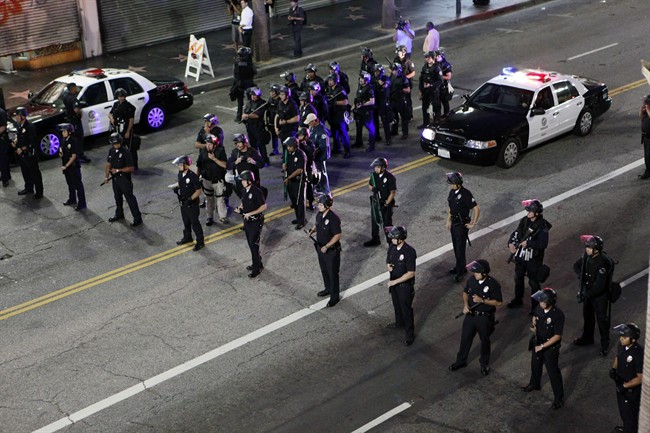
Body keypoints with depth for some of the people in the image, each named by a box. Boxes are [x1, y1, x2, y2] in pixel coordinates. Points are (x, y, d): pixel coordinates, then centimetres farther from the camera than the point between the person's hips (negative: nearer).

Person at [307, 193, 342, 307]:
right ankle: (328, 289, 46)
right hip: (320, 248, 8)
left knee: (333, 273, 5)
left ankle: (335, 296, 19)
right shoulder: (319, 215, -2)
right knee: (324, 270, 24)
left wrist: (326, 246, -25)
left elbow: (337, 235, -23)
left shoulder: (333, 218, -27)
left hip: (331, 250, -8)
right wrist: (312, 230, -5)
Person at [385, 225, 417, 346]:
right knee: (396, 304, 26)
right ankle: (399, 323, 51)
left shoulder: (409, 252, -28)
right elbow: (388, 261, 9)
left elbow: (411, 273, -25)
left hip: (405, 285, -7)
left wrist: (395, 281, -24)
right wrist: (388, 266, -15)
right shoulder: (391, 247, -7)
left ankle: (410, 334, 19)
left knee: (406, 309, 5)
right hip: (393, 282, 7)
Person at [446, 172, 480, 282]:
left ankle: (460, 271, 11)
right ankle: (460, 266, 34)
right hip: (454, 223, 8)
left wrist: (473, 224, -16)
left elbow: (477, 209, -22)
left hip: (462, 225, -8)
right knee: (456, 247, 18)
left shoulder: (466, 194, -23)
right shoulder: (452, 192, 0)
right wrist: (448, 220, 11)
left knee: (460, 248, 0)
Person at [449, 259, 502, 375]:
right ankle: (461, 361, 38)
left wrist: (482, 300, -26)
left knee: (485, 341, 16)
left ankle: (484, 364, 38)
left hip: (485, 318, -4)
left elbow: (499, 302, -17)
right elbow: (465, 292, 9)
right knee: (465, 338, 17)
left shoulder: (493, 284, -22)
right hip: (470, 315, 4)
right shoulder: (471, 280, -8)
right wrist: (465, 304, -9)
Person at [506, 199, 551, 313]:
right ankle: (518, 300, 42)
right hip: (520, 256, 7)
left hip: (533, 259, -6)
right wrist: (511, 243, -13)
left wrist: (528, 243, -26)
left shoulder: (542, 226, -21)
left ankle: (535, 306, 22)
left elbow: (543, 244, -25)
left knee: (533, 282, 7)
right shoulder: (524, 221, -4)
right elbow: (516, 233, 4)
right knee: (518, 278, 22)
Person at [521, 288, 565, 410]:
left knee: (553, 372, 5)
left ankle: (559, 398, 21)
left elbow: (557, 336, -24)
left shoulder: (558, 315, -30)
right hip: (537, 342, 6)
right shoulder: (539, 307, -13)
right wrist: (533, 325, -7)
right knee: (535, 365, 27)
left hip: (551, 346, -6)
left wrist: (542, 346, -22)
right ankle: (534, 384, 53)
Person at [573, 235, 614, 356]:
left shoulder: (603, 262, -33)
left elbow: (600, 285, -32)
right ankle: (587, 338, 45)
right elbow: (577, 265, 11)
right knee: (587, 315, 24)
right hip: (588, 292, 7)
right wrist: (581, 276, -6)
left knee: (602, 319, 9)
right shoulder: (587, 256, -11)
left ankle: (605, 344, 28)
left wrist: (587, 295, -23)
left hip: (600, 295, -7)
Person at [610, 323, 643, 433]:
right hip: (620, 384, 8)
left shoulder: (639, 354, -35)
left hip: (632, 389, -8)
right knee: (623, 409, 30)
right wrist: (613, 368, -7)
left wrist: (624, 386, -23)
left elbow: (640, 378, -26)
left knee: (630, 413, 15)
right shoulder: (622, 344, -14)